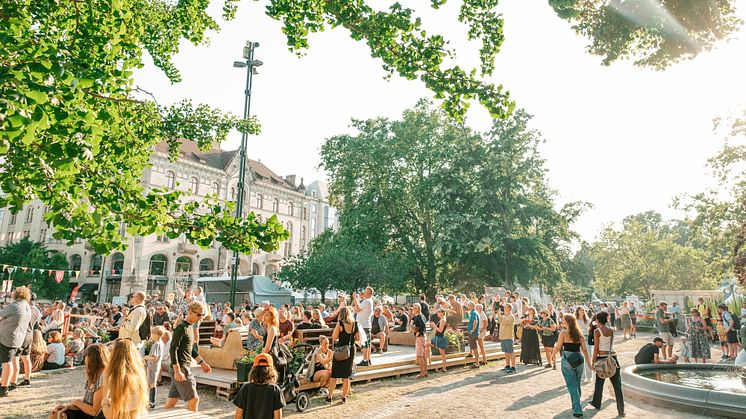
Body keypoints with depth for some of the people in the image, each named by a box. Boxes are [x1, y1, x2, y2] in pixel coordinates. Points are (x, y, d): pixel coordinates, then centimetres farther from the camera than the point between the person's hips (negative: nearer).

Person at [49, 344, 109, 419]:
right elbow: (85, 402, 13)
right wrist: (68, 406, -1)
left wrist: (77, 402, -7)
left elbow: (94, 411, -22)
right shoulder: (93, 378, 8)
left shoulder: (101, 380, -23)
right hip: (84, 413, 9)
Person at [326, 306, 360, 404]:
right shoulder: (355, 324, 0)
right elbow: (358, 338, 4)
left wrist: (336, 328, 2)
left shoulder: (340, 323, -11)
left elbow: (334, 338, -11)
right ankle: (344, 397, 16)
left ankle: (329, 397, 10)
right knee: (346, 375, 12)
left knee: (334, 374, 7)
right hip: (351, 350, 3)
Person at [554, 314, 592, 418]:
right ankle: (576, 405, 35)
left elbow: (558, 348, -5)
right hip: (579, 361, 5)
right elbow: (584, 350, 5)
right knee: (577, 384, 20)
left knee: (572, 386, 2)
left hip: (567, 361, -5)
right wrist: (589, 363, 11)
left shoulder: (563, 333, -8)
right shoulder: (579, 334, 6)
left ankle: (577, 410, -2)